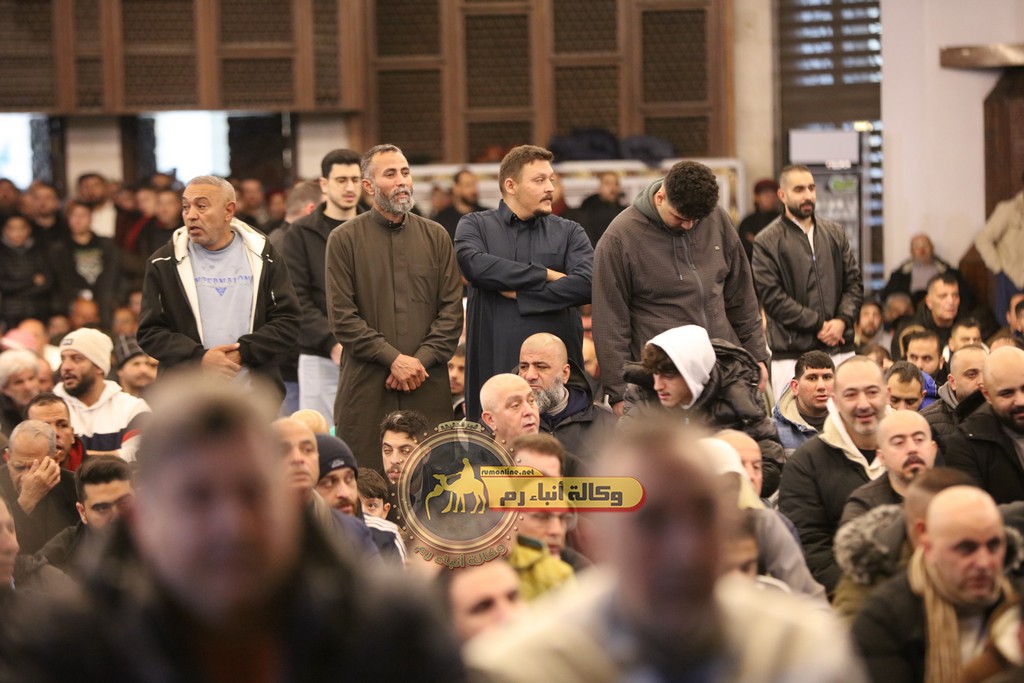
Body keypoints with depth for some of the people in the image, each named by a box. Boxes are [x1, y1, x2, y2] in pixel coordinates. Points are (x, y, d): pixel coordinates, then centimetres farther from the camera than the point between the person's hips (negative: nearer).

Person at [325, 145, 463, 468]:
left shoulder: (436, 237, 12)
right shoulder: (344, 240, 3)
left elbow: (452, 310, 7)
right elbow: (341, 317, -3)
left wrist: (421, 360, -7)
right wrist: (394, 359, -11)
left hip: (428, 388, 2)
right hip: (365, 388, -2)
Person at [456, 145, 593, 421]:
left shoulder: (569, 232, 12)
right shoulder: (474, 226, 10)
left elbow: (587, 283, -6)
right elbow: (475, 265, -12)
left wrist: (520, 293, -7)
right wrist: (546, 275, -7)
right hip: (494, 364, -1)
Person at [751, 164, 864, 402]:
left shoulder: (835, 233, 14)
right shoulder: (767, 242, -1)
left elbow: (854, 282, 13)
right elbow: (771, 295, -8)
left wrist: (842, 320, -6)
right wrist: (818, 325, -11)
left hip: (840, 350, 5)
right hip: (792, 353, -4)